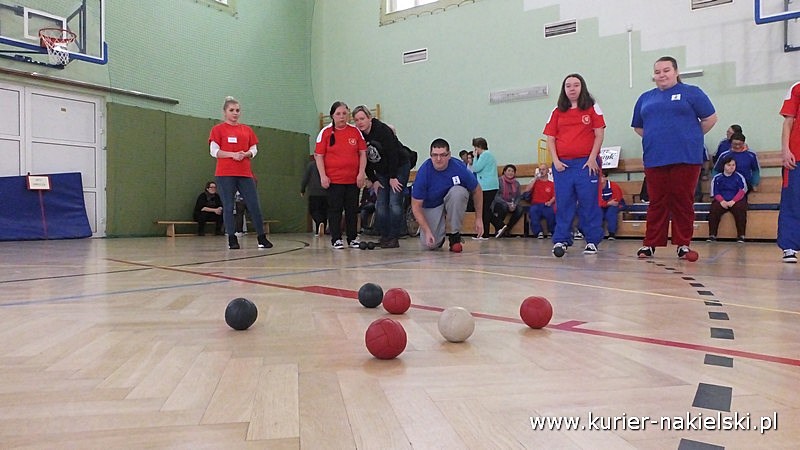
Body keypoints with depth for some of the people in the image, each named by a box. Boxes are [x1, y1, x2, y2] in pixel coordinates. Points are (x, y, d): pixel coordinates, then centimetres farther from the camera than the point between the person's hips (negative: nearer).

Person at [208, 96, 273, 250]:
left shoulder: (247, 130, 14)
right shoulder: (218, 129, 4)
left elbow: (254, 149, 13)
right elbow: (214, 151, -3)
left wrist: (246, 154, -9)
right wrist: (233, 154, -15)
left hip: (245, 173, 3)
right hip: (225, 174, -3)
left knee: (254, 205, 0)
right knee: (228, 206, -2)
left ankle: (262, 237, 7)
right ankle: (232, 239, 5)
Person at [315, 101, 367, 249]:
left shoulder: (355, 131, 6)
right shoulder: (325, 132, 0)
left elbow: (362, 153, 7)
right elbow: (319, 156, 0)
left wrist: (361, 173, -2)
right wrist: (323, 176, -8)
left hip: (353, 179, 2)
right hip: (333, 179, -2)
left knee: (352, 209, 9)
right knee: (335, 209, 3)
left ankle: (353, 238, 19)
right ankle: (336, 239, 12)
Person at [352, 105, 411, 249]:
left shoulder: (382, 130, -22)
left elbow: (393, 154, -22)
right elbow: (364, 161, 2)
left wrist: (393, 177, -21)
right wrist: (373, 180, -1)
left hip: (400, 167, -6)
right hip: (381, 172, 7)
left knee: (394, 203, -14)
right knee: (380, 205, 0)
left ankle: (394, 238, -8)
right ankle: (384, 237, 7)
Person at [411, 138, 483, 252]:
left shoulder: (459, 168, -25)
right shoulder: (423, 173, -26)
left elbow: (477, 191, -8)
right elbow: (416, 206, -19)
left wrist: (478, 218, -6)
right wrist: (427, 231, -25)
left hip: (454, 201, 1)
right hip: (431, 206, 0)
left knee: (458, 191, -35)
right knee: (429, 245, -14)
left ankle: (455, 236, -18)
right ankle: (439, 236, 27)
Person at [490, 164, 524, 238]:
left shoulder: (516, 183, 11)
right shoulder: (499, 181, -4)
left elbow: (519, 197, 7)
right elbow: (496, 196, -12)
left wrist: (514, 205, -15)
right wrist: (507, 204, -24)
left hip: (512, 205, 4)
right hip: (499, 204, -4)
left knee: (520, 210, -26)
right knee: (503, 207, -38)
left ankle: (507, 228, -14)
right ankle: (500, 227, -19)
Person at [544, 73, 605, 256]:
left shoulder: (592, 108, 6)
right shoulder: (557, 112, 12)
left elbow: (599, 134, 1)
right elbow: (550, 139, 9)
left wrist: (592, 158, -8)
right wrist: (555, 160, -4)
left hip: (586, 163, -2)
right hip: (562, 164, 2)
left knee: (589, 203, 0)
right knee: (563, 203, 2)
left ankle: (592, 241, 8)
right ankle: (560, 240, 5)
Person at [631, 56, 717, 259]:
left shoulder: (691, 93, 5)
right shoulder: (645, 98, 16)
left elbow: (710, 118, 5)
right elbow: (638, 127, 23)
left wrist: (692, 137, 7)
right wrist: (656, 138, 13)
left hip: (685, 158, -3)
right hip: (654, 159, 3)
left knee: (683, 202, 0)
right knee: (656, 203, 4)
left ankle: (683, 244, 8)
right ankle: (650, 244, 7)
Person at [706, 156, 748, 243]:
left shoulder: (739, 177, 7)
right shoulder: (717, 178, 7)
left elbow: (742, 191, 0)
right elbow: (715, 193, 4)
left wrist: (733, 201, -16)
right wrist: (722, 201, -15)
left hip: (736, 200, 0)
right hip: (721, 201, 1)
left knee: (740, 209, -30)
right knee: (714, 209, -27)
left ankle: (741, 235, -24)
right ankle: (712, 235, -23)